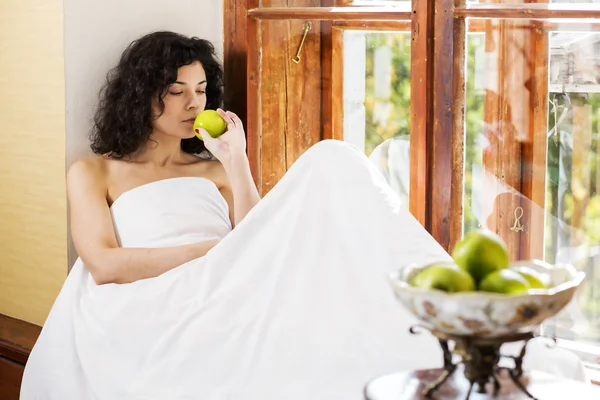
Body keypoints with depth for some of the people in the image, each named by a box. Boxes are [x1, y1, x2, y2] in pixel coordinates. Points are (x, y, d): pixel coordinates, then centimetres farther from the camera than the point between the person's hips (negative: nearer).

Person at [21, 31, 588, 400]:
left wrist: (235, 165, 8)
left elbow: (263, 249, 14)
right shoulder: (93, 174, 19)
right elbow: (104, 265, -1)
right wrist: (219, 250, -5)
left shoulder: (211, 170, 30)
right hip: (158, 311, -4)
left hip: (230, 298, 4)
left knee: (330, 162, -21)